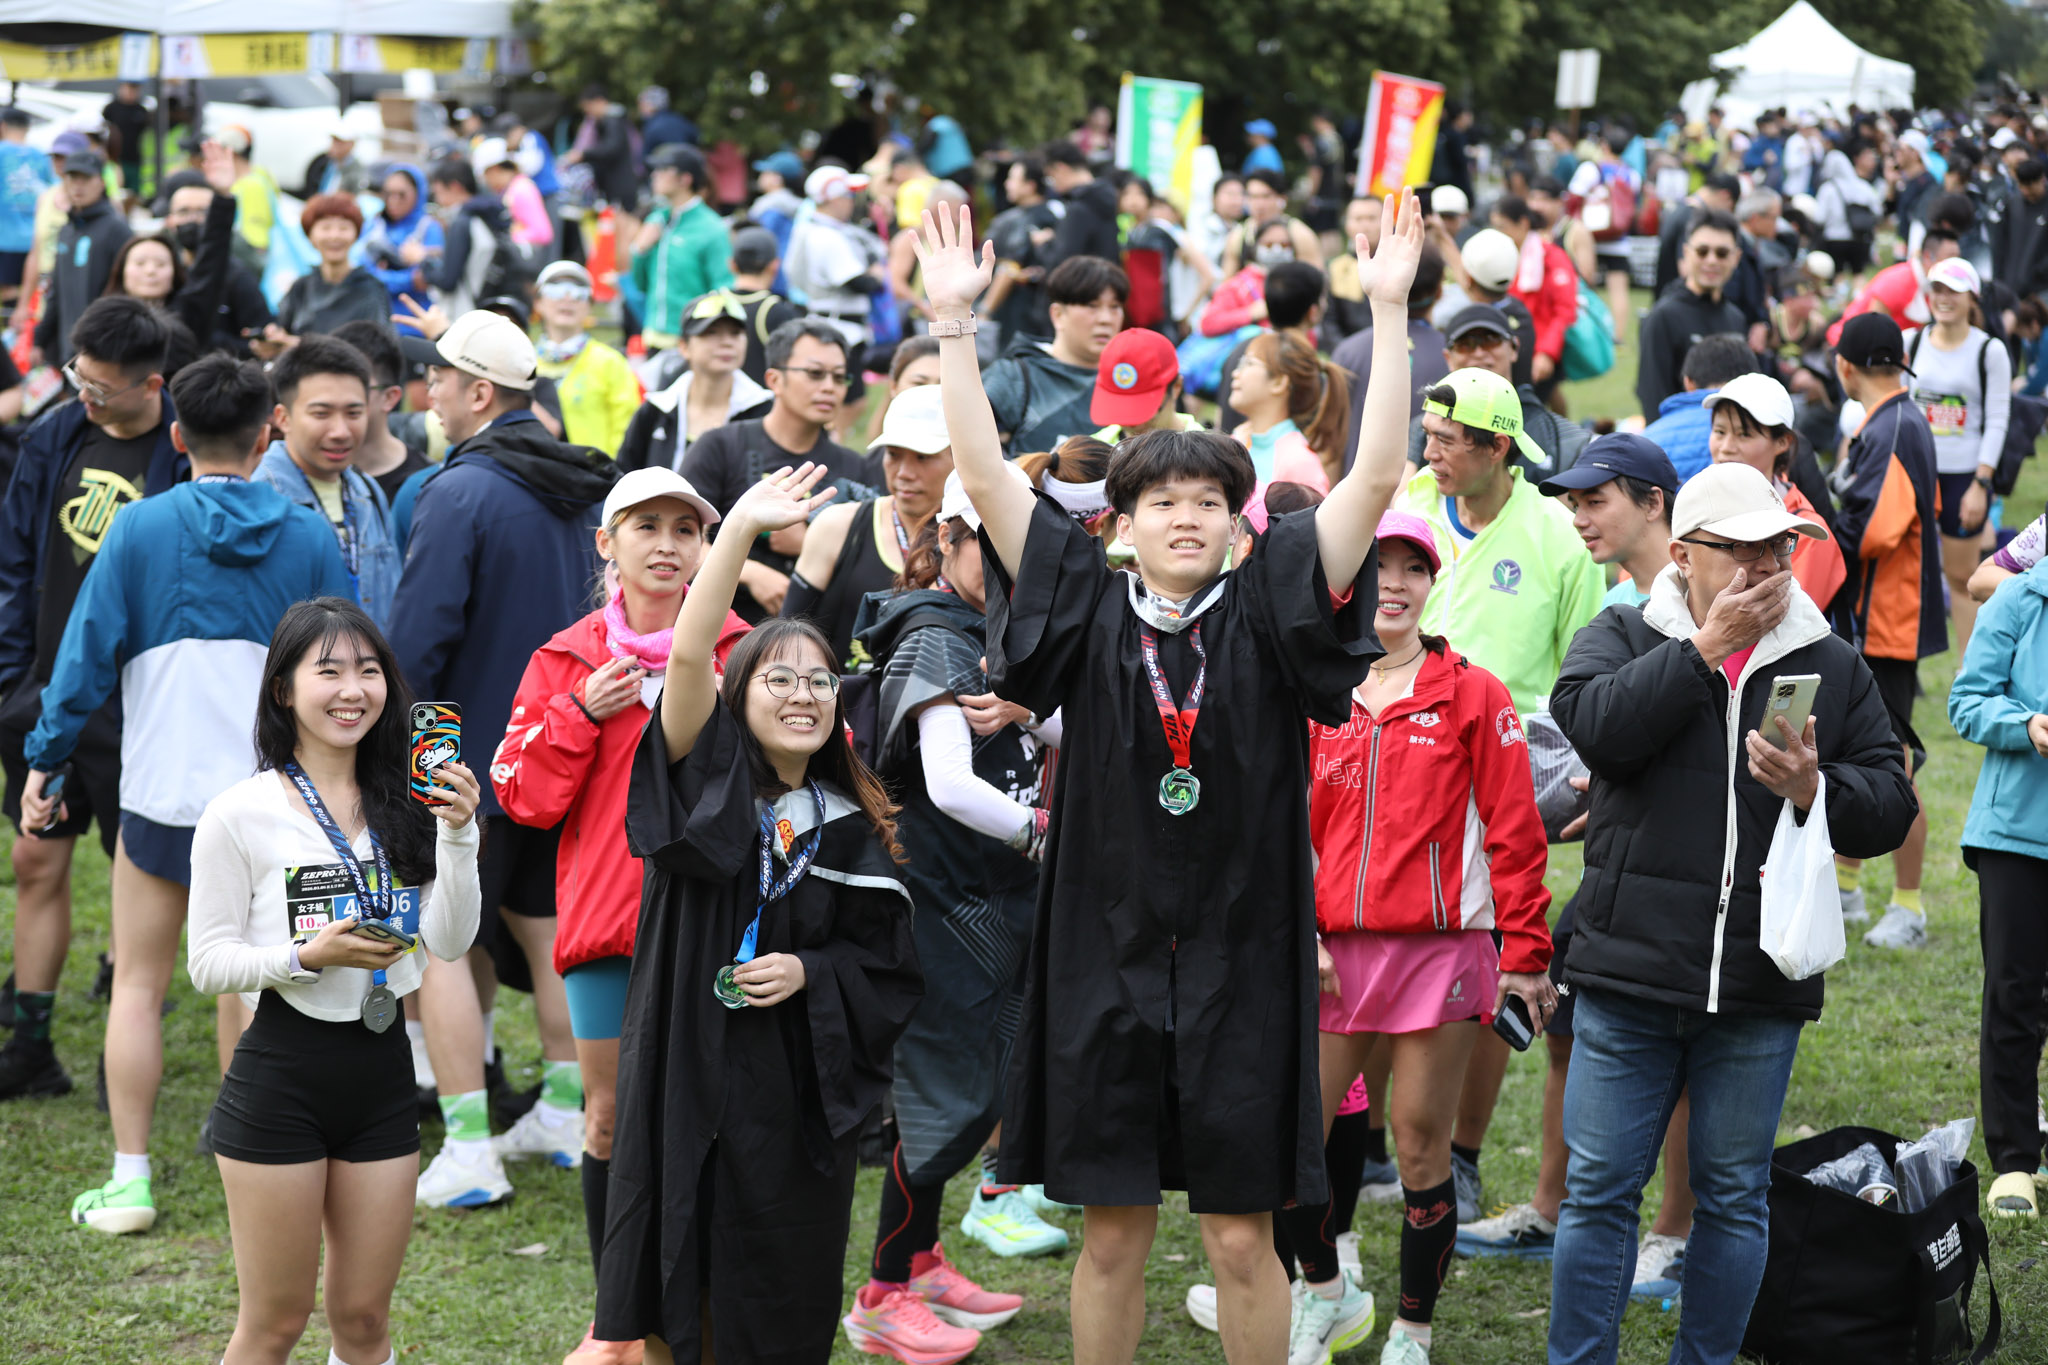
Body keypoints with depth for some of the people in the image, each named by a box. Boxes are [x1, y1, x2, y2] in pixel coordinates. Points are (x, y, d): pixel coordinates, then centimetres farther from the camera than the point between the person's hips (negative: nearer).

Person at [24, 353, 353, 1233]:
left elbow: (89, 650, -4)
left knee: (139, 984, 7)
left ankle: (129, 1181, 6)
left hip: (160, 792, -1)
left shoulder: (141, 529, -5)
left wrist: (46, 760, 5)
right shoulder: (307, 538, 0)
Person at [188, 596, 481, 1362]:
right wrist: (308, 956, -24)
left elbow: (449, 945, -1)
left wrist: (458, 836, -14)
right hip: (280, 1076, -4)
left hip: (381, 1070, 5)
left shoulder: (406, 806, 6)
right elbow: (208, 963, -8)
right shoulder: (241, 815, -9)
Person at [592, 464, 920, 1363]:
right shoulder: (704, 782, -3)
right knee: (671, 1292, 3)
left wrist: (811, 973, -10)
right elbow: (688, 656, -19)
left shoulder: (853, 832, 5)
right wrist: (741, 529, -28)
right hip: (687, 1076, -2)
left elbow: (889, 967, 10)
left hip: (795, 1088, 2)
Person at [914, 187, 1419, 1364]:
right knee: (1111, 1232, 8)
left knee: (1243, 1235, 4)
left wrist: (1390, 312, -14)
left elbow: (1377, 479, -7)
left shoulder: (1268, 614, 0)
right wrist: (954, 324, -11)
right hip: (1105, 959, 1)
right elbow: (986, 477, -4)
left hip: (1241, 966, 0)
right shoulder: (1087, 614, 1)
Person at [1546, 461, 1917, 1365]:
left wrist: (1817, 789, -14)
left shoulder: (1832, 666, 9)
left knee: (1734, 1198, 9)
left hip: (1760, 987, 2)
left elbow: (1891, 807, 7)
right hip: (1629, 977, -1)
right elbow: (1593, 725, -17)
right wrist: (1708, 646, -15)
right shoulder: (1621, 638, 5)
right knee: (1598, 1189, 3)